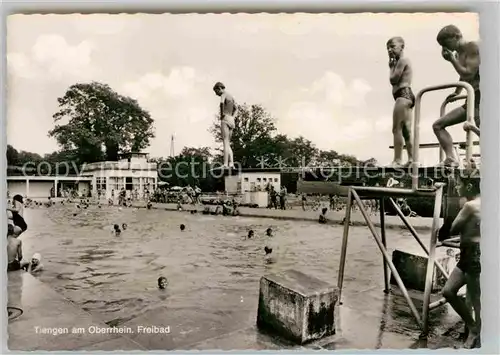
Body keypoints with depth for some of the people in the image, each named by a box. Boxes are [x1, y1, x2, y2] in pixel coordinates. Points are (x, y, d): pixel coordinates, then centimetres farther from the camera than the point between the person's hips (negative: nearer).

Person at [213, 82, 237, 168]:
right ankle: (231, 163, -2)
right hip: (231, 121, 8)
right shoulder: (231, 96, 21)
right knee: (228, 144, 8)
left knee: (226, 143, -13)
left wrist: (222, 113, -16)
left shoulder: (224, 95, -5)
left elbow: (222, 103, -28)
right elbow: (235, 108, 36)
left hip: (225, 120, -8)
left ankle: (225, 164, -18)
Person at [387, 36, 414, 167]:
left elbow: (393, 80, -12)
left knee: (397, 129, -15)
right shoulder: (401, 62, 27)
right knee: (406, 130, 7)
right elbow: (396, 80, 18)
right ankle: (411, 159, 6)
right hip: (406, 96, 11)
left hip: (403, 95, -11)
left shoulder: (402, 60, -5)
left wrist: (392, 66, 2)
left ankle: (397, 160, -19)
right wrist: (392, 66, 14)